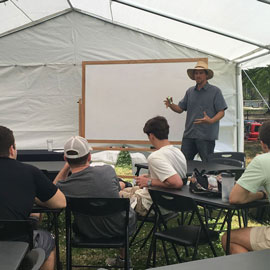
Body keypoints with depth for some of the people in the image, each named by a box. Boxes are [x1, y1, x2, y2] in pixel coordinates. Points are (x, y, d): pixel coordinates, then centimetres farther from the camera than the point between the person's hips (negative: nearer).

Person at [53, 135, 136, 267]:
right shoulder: (108, 170, -24)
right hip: (120, 229, 0)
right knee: (130, 212, 32)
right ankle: (123, 258, 44)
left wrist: (66, 166, -3)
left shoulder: (63, 187, -24)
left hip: (88, 234, 1)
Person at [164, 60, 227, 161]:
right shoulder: (190, 91, 14)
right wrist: (171, 105, -8)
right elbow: (180, 109, 13)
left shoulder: (215, 91, 0)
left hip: (207, 136, -4)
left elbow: (221, 112, -5)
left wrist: (211, 121, -23)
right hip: (189, 135, 4)